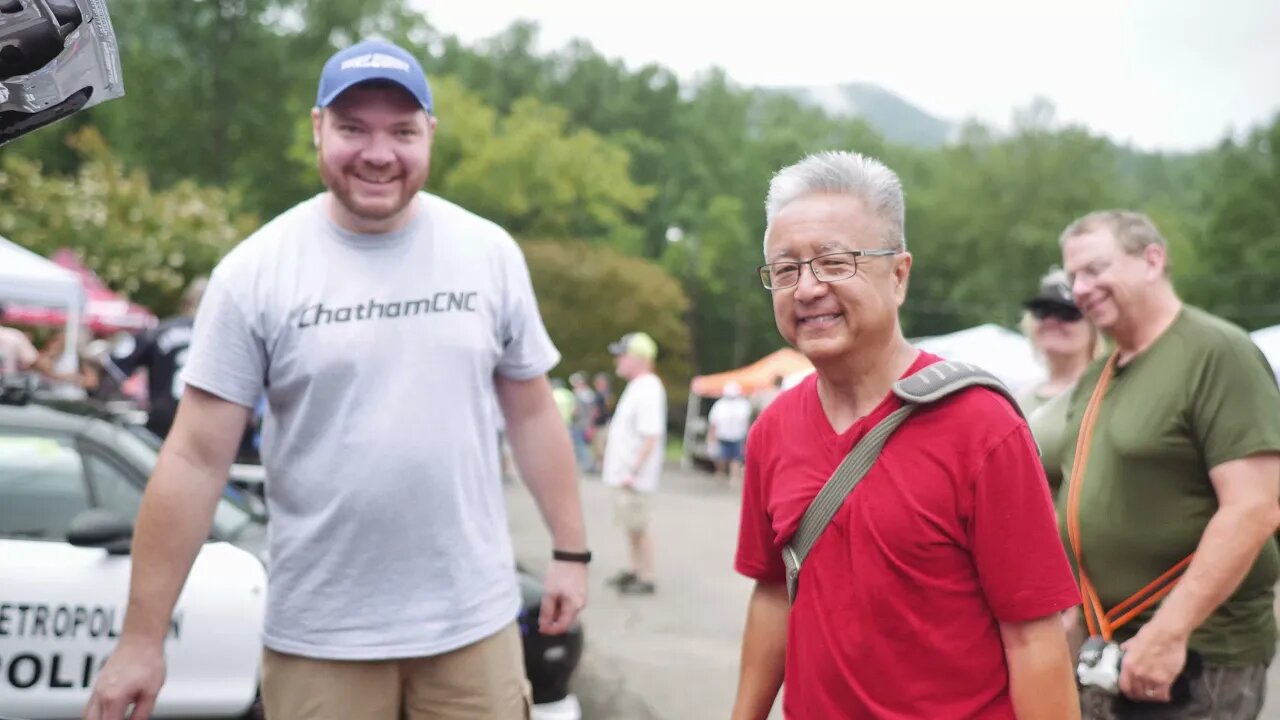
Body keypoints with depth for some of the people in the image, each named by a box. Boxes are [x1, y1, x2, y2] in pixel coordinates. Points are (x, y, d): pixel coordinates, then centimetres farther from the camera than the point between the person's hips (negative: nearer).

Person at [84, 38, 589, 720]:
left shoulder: (491, 254, 1)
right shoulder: (255, 271, -6)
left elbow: (533, 413, 9)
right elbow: (196, 459, -7)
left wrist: (570, 549, 8)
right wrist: (143, 638, -7)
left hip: (473, 624, 2)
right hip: (317, 638, -1)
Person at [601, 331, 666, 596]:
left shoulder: (648, 390, -19)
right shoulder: (637, 386, 14)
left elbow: (651, 436, -24)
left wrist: (633, 471, -25)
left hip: (633, 477, -10)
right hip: (623, 473, 10)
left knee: (638, 525, -3)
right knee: (630, 524, 18)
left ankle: (646, 579, 4)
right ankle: (635, 570, 29)